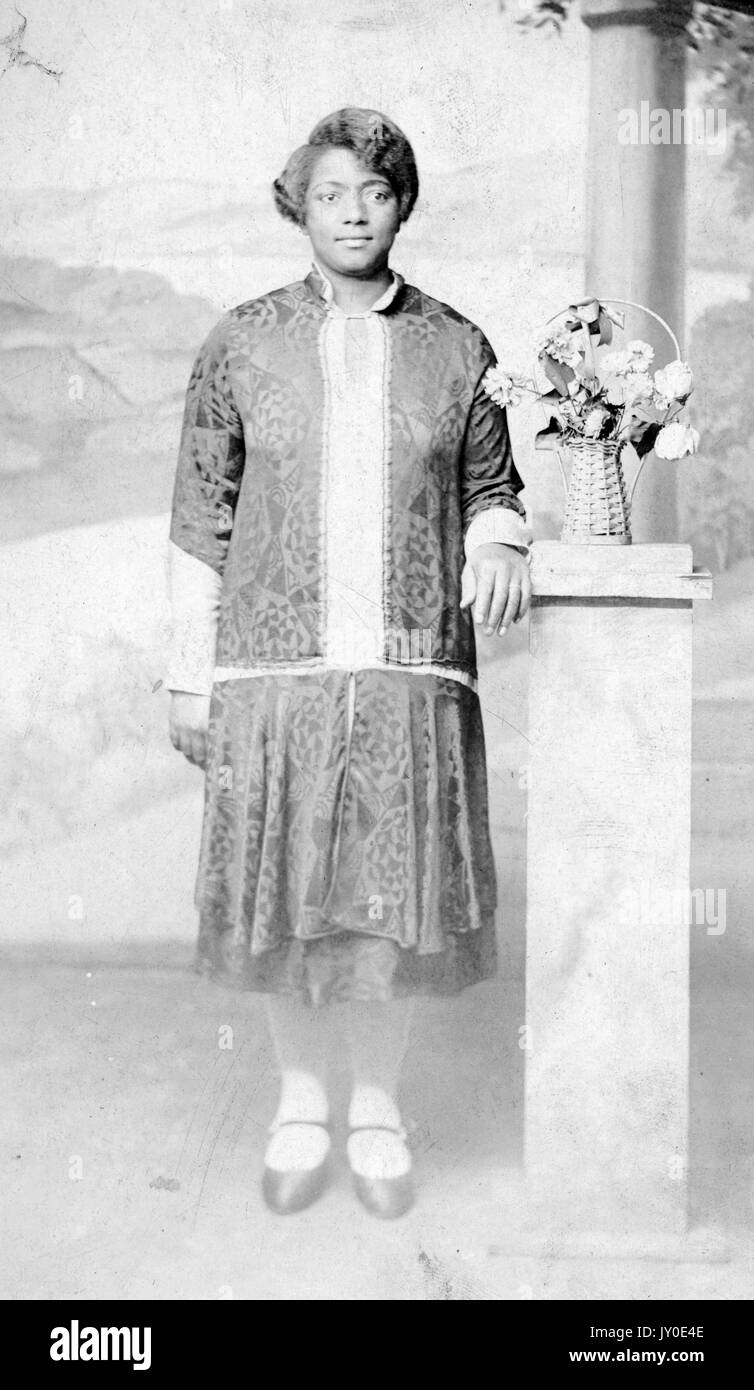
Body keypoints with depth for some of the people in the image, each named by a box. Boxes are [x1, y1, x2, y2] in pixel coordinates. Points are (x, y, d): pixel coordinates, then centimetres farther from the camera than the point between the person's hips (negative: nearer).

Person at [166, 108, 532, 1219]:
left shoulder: (457, 347, 8)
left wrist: (499, 545, -9)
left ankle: (378, 1110, 24)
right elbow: (201, 522, 7)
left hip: (414, 677, 0)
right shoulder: (240, 345, 6)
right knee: (280, 905, 6)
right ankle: (300, 1106, 27)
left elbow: (491, 490, 15)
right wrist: (188, 679, 4)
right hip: (273, 670, 0)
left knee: (398, 907, 3)